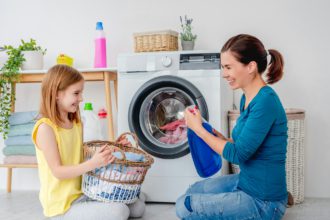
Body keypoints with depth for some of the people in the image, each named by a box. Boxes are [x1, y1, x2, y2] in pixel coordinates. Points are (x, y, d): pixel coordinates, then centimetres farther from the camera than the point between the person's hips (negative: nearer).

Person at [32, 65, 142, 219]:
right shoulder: (45, 128, -16)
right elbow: (58, 171, -19)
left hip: (82, 193, 8)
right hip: (62, 205, -8)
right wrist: (92, 164, -31)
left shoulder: (76, 124, 8)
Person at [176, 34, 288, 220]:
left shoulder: (266, 102, -24)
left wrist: (198, 129, -14)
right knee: (193, 191, 21)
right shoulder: (247, 99, 5)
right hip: (245, 181, 9)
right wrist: (222, 139, -2)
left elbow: (238, 154, -23)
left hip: (263, 201, -9)